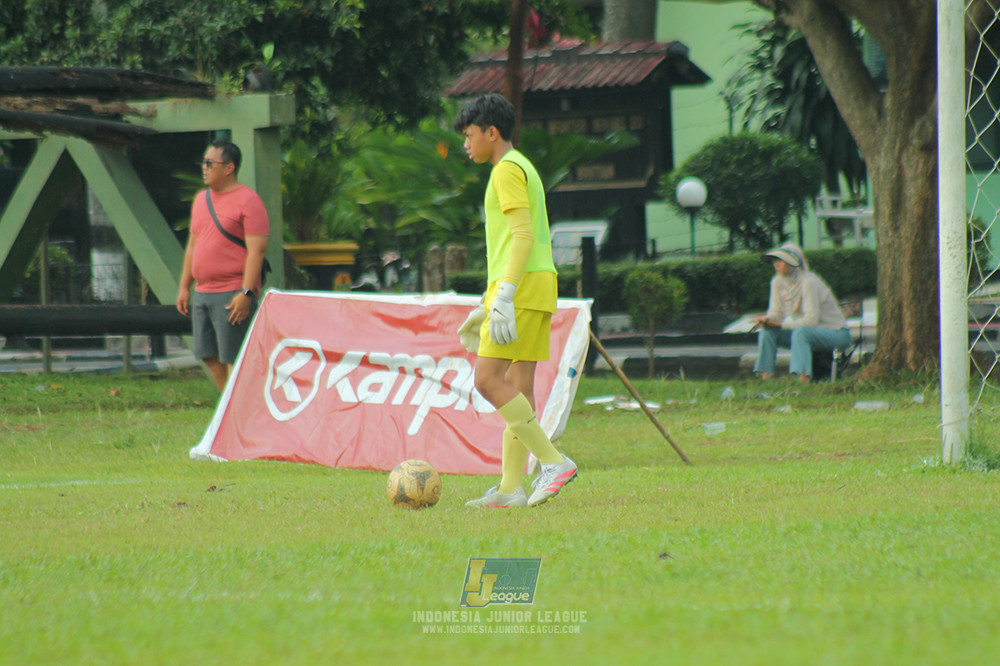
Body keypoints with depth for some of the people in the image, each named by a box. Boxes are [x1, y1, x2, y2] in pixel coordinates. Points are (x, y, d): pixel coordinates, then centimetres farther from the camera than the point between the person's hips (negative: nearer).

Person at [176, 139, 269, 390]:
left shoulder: (247, 201, -8)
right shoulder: (201, 199, 16)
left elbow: (257, 250, -14)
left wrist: (246, 293, -20)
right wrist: (184, 286, 18)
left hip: (233, 294, -8)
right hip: (202, 293, 8)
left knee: (233, 359, -8)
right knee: (210, 357, 9)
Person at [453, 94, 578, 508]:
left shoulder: (508, 170, -8)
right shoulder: (524, 169, 23)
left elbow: (523, 236, -18)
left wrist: (504, 297, -25)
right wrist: (488, 304, 28)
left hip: (522, 287, -10)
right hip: (539, 290, 10)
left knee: (488, 380, -12)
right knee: (518, 387, 6)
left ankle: (553, 462, -16)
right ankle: (511, 488, 2)